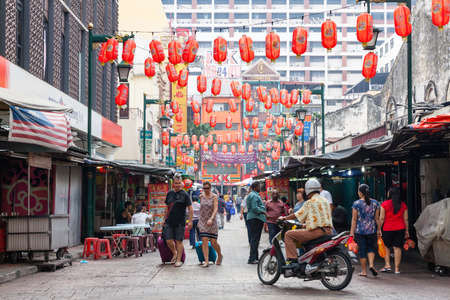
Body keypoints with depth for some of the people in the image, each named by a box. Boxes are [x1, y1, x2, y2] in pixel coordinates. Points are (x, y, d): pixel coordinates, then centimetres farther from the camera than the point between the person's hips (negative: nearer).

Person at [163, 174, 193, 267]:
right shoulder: (169, 194, 10)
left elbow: (190, 209, -3)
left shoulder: (184, 195, -3)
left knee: (179, 241, 0)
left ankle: (179, 259, 9)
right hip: (169, 221, 4)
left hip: (180, 222, -4)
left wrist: (190, 221, -10)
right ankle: (174, 254, 24)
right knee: (169, 240, -2)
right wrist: (164, 219, 18)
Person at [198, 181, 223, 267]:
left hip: (212, 222, -3)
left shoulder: (214, 197, -5)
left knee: (213, 242, 0)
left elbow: (216, 209, -15)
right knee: (204, 240, -11)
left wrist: (211, 219, -29)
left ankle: (220, 256, 28)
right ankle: (206, 261, -12)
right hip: (202, 221, 3)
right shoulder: (201, 196, 7)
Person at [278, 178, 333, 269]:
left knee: (288, 235, -3)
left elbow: (298, 215, -3)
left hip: (316, 231, -9)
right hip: (328, 230, 9)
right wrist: (306, 223, 36)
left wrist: (284, 218, 12)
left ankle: (292, 260, -13)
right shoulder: (325, 200, 16)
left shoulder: (310, 202, -7)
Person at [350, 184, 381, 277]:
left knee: (362, 250, 6)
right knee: (371, 248, 18)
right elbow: (377, 218, 3)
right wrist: (379, 229, 12)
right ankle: (371, 264, -3)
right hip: (372, 230, 2)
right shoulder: (375, 203, 1)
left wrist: (352, 232, -4)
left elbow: (354, 219, -7)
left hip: (359, 230, -2)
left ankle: (364, 271, 11)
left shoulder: (356, 204, -8)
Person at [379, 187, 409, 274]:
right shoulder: (403, 205, 4)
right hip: (400, 229, 2)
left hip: (387, 229, -2)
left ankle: (387, 265, 6)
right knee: (397, 248, 4)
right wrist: (407, 230, 12)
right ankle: (397, 268, 4)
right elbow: (406, 219, 5)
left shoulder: (385, 204, -5)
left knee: (386, 247, 14)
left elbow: (381, 218, -6)